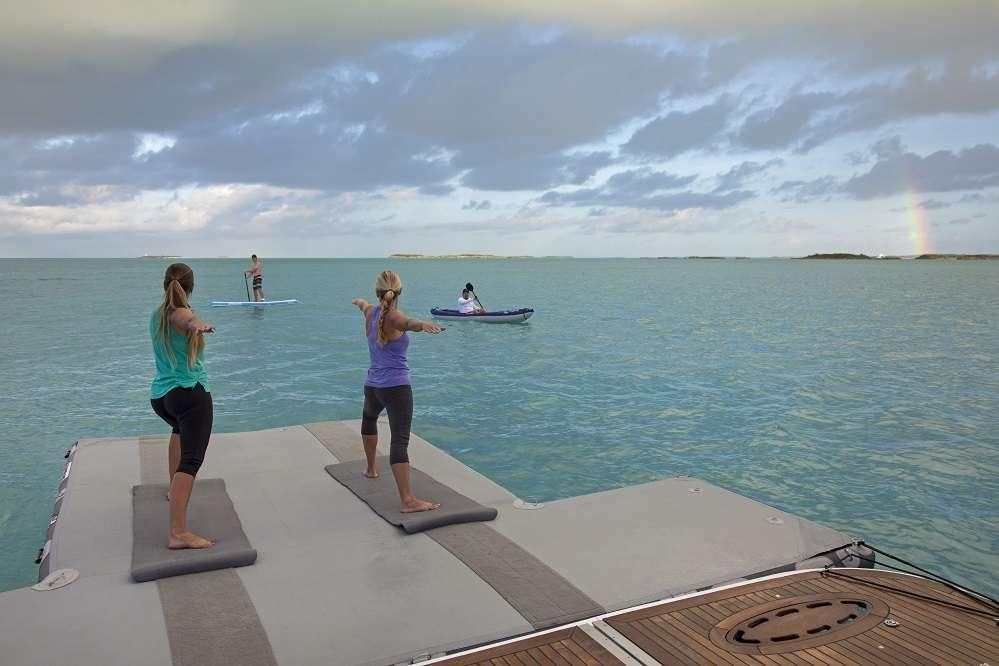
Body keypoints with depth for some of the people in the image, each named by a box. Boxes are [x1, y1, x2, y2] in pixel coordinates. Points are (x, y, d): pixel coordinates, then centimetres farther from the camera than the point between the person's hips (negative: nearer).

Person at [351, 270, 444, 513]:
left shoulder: (371, 312, 8)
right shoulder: (392, 317, -13)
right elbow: (407, 323, -39)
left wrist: (358, 301, 59)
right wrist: (423, 325, -61)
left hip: (372, 385, 8)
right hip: (396, 387, -8)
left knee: (369, 419, 37)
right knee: (400, 442, -16)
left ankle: (371, 468, 53)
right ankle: (408, 501, -23)